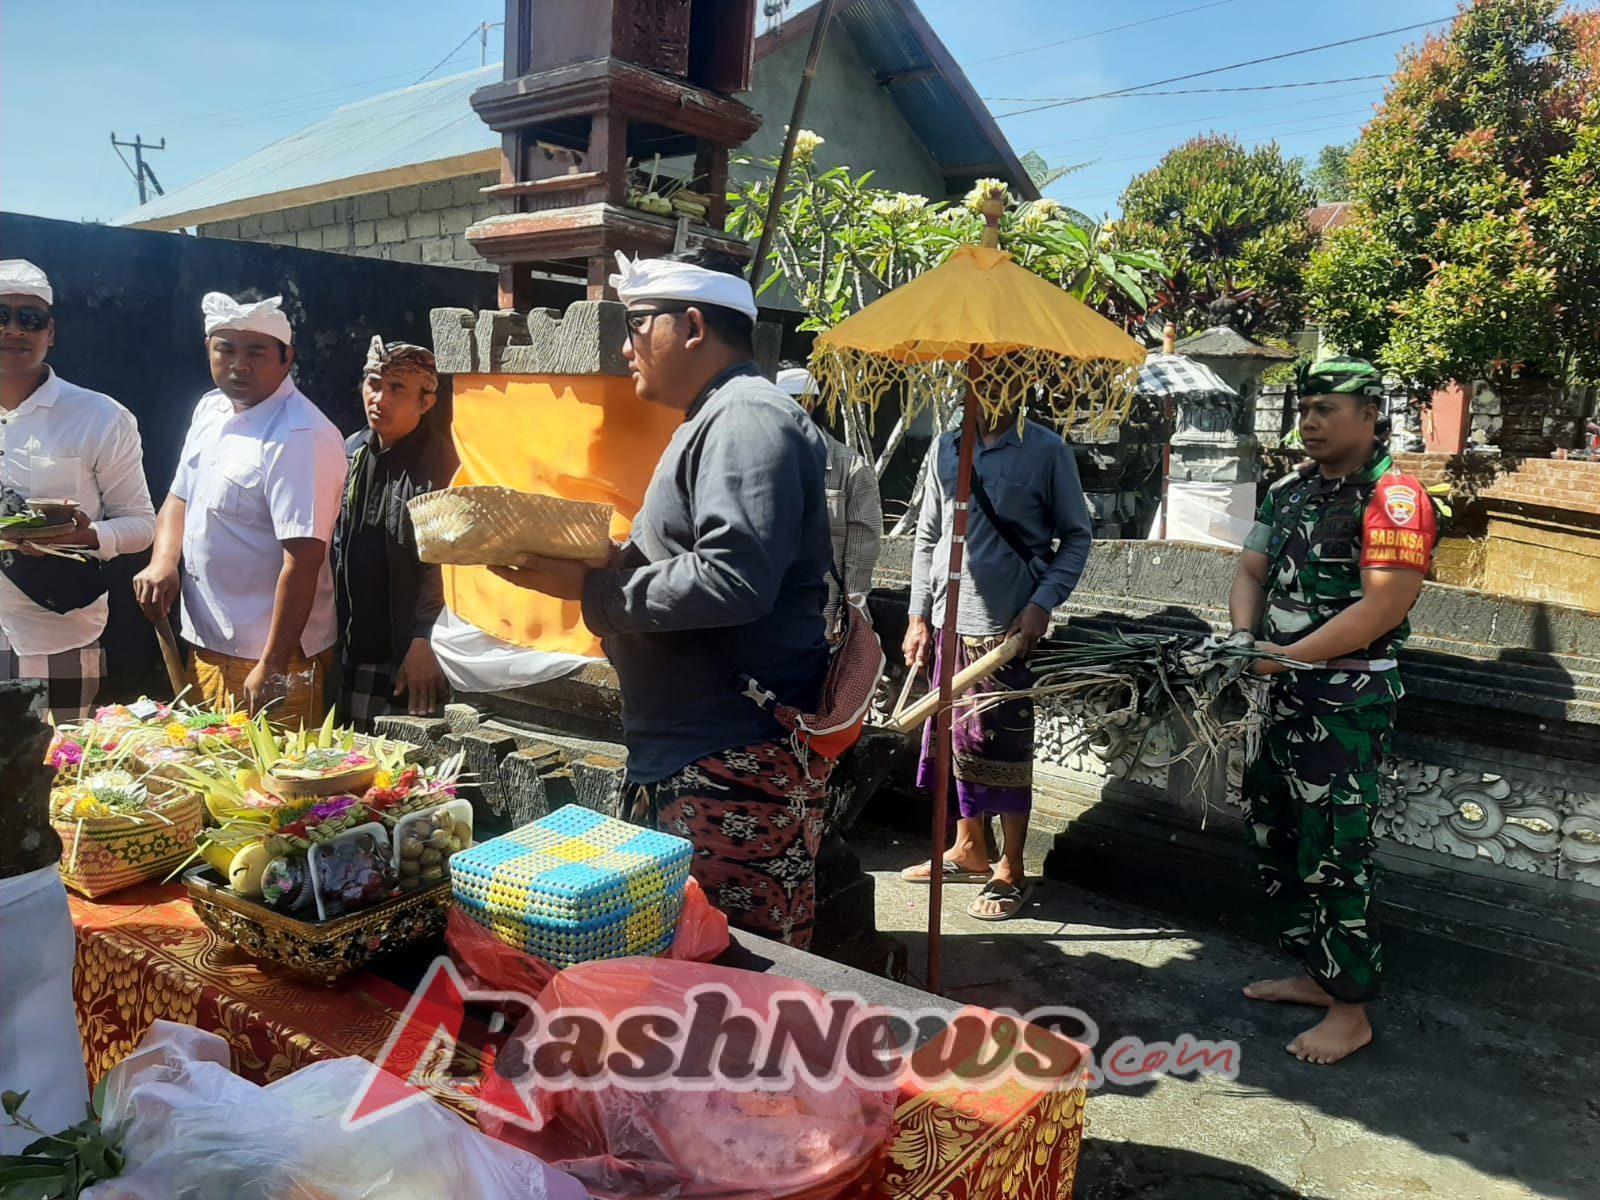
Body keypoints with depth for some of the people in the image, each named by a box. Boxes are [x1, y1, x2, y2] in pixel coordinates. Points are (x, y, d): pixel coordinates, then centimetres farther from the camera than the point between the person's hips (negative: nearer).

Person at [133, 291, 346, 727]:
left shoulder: (300, 438, -20)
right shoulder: (209, 409, 8)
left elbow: (303, 561, -24)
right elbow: (181, 497, 21)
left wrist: (272, 668, -23)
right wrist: (163, 561, 0)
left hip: (270, 660, -8)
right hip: (207, 648, 8)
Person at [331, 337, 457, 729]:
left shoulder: (437, 460, -14)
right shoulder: (353, 450, 8)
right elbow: (337, 545, 16)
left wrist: (425, 643, -24)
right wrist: (338, 633, 13)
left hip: (407, 654, -7)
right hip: (354, 651, 7)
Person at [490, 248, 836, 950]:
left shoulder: (747, 419, -14)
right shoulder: (715, 419, 20)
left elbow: (734, 579, -26)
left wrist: (593, 590, -16)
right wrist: (593, 569, 9)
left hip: (738, 763, -11)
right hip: (690, 759, 11)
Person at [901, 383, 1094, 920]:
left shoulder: (1047, 451, -3)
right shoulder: (947, 447, 10)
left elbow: (1077, 535, 0)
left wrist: (1043, 603, -12)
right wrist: (919, 615, 9)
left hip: (1007, 625, -5)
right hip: (949, 621, 5)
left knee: (1003, 746, 2)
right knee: (960, 738, 14)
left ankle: (1010, 871, 16)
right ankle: (970, 850, 31)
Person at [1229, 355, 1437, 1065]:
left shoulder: (1393, 499, -14)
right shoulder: (1287, 492, 11)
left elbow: (1383, 608, -21)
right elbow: (1252, 572, 11)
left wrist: (1284, 656, -21)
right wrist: (1244, 641, -8)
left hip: (1349, 701, -8)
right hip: (1284, 695, 9)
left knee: (1333, 854, -2)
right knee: (1274, 836, 16)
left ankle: (1351, 1010, 14)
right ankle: (1314, 973, 33)